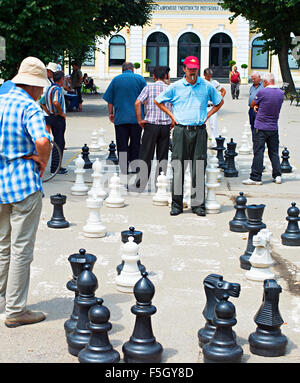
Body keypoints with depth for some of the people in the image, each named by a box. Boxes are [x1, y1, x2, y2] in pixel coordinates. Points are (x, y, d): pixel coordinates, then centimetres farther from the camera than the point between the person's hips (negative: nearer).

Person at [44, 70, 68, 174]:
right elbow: (56, 102, -32)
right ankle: (55, 167, -4)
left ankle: (56, 166, 19)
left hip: (51, 117, 9)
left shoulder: (49, 88, 13)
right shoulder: (58, 89, -16)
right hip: (59, 118, -9)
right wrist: (61, 113, -18)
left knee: (58, 142, 16)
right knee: (59, 143, -4)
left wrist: (49, 114, 14)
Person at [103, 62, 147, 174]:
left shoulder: (116, 79, 6)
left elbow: (109, 99, 7)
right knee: (135, 144, 11)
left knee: (122, 145, 2)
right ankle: (134, 168, 15)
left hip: (120, 117, 0)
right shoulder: (139, 78, 3)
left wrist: (110, 113, 17)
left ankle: (124, 171, -3)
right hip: (136, 117, 0)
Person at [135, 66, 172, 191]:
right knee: (163, 157, 10)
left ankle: (141, 185, 1)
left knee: (146, 156, 3)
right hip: (166, 125, 2)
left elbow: (137, 103, -12)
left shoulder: (149, 87, -1)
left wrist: (140, 120, -4)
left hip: (151, 124, -2)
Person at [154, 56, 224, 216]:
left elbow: (219, 102, 22)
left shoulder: (206, 86, 8)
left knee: (199, 169, 0)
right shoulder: (175, 87, 5)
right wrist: (172, 115, 8)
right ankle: (176, 204, 4)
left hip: (200, 131, 1)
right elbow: (158, 101, 15)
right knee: (178, 167, -2)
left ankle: (198, 204, 7)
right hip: (181, 130, -1)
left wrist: (207, 116, 11)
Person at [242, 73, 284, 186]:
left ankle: (255, 178, -1)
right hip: (274, 128, 5)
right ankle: (277, 175, 15)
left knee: (258, 152, -2)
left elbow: (252, 104, 0)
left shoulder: (262, 92, -14)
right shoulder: (281, 93, 4)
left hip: (260, 128, -5)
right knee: (274, 152, 13)